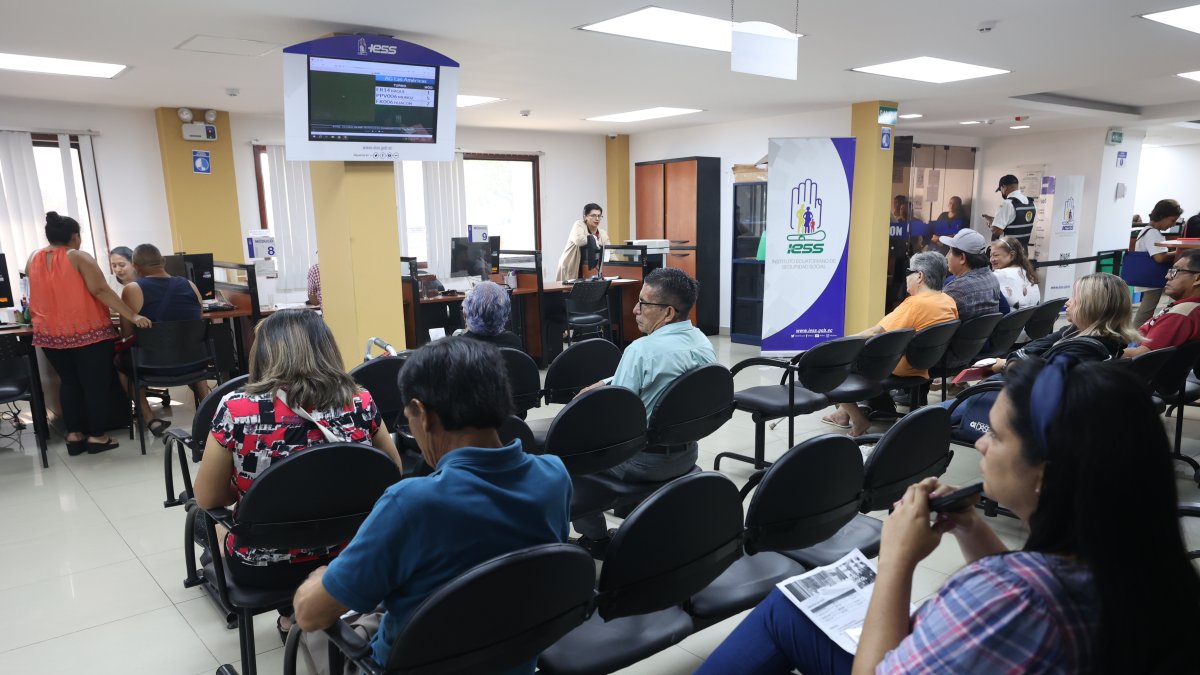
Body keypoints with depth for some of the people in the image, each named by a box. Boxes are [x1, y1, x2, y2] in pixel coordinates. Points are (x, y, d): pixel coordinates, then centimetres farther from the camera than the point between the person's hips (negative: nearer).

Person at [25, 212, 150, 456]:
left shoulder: (32, 260, 9)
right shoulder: (79, 257, -8)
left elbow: (42, 293, 20)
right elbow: (101, 291, -17)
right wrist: (133, 316, -20)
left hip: (50, 334, 6)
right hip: (87, 332, -5)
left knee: (68, 382, 16)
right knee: (95, 383, 3)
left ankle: (74, 435, 17)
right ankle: (96, 436, 7)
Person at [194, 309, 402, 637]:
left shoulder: (237, 411, -19)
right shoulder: (360, 404, -14)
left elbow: (207, 499, -7)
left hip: (263, 567, -1)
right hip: (345, 556, 2)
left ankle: (292, 613, 39)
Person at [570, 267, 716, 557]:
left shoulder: (642, 349, -25)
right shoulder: (704, 343, -1)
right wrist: (605, 383, 11)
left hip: (645, 460, -8)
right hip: (687, 454, 8)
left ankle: (595, 538, 20)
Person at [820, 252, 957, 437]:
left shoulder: (916, 303, -23)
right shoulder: (949, 302, 1)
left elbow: (876, 332, -22)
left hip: (897, 368, -9)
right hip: (922, 364, 9)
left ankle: (858, 420, 6)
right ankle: (844, 412, 23)